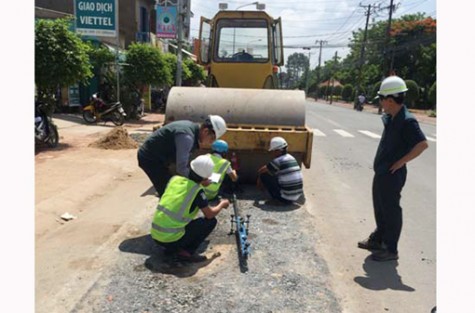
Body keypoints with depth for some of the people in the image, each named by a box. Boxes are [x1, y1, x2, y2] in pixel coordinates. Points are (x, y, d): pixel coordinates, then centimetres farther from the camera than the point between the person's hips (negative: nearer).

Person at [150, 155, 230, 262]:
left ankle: (171, 249, 16)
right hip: (172, 239, -6)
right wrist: (222, 204, 15)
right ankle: (186, 252, -1)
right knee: (211, 221, 4)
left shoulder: (175, 179, 4)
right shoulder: (197, 191, -12)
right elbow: (210, 214, -3)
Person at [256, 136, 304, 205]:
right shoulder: (291, 158, 9)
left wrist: (259, 180, 19)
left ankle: (279, 200, 7)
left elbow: (260, 171, -2)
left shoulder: (278, 161, -15)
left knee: (263, 175, -1)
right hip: (297, 196, 8)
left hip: (286, 198, -8)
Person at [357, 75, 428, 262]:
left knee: (390, 211, 3)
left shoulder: (407, 121, -21)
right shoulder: (390, 118, 6)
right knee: (380, 208, 20)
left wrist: (401, 162, -21)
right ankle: (377, 239, 37)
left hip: (392, 175, -9)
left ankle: (390, 249, 18)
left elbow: (422, 144, -29)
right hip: (381, 172, 9)